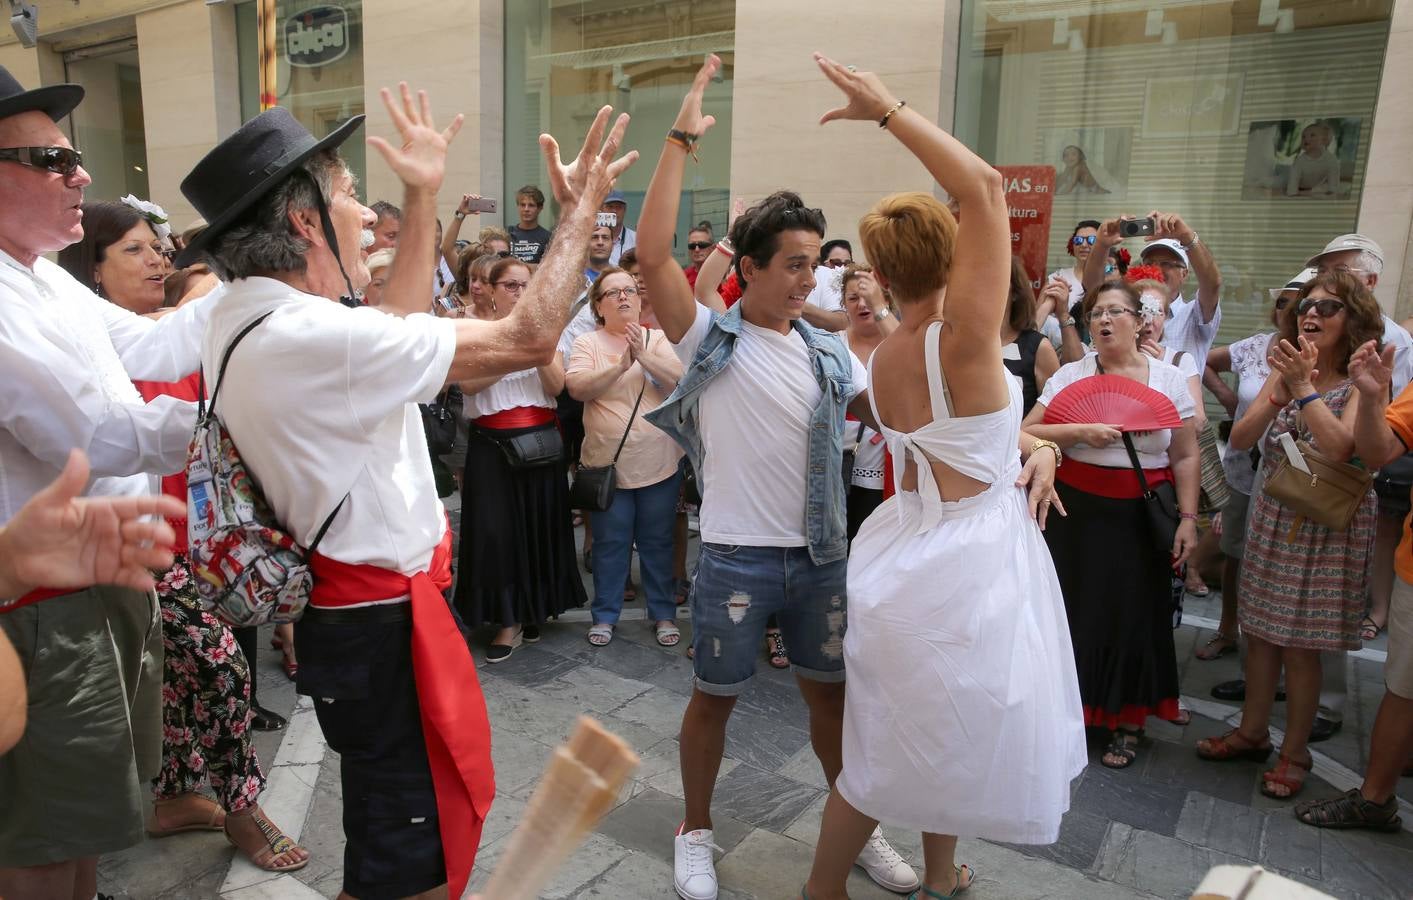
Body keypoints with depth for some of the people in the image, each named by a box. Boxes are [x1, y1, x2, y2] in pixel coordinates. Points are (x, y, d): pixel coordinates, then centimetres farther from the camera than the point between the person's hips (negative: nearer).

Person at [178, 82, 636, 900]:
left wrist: (425, 197, 15)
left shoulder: (243, 317, 4)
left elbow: (398, 328, 15)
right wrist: (580, 214, -10)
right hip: (381, 624, -10)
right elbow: (527, 340, -24)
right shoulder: (311, 337, -27)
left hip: (354, 607, 10)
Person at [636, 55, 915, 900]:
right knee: (715, 697, 11)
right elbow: (653, 256, -20)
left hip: (821, 553, 4)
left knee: (832, 691, 17)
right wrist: (680, 141, -21)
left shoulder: (829, 351, 5)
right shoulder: (710, 338, -8)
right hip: (737, 557, -4)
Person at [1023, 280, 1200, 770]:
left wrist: (1188, 518, -1)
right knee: (1077, 609, 3)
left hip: (1142, 516, 1)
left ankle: (1127, 723, 24)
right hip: (1078, 512, 0)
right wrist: (1081, 432, -21)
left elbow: (1185, 456, 4)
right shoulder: (1070, 375, -1)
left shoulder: (1169, 379, 3)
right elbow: (1026, 434, -9)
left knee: (1135, 613, 6)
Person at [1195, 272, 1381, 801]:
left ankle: (1295, 752, 19)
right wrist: (1281, 390, -18)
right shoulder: (1286, 372, 5)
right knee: (1260, 631, 12)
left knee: (1300, 644, 2)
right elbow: (1241, 440, -5)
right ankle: (1252, 732, 28)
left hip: (1328, 525, -5)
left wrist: (1304, 386, -22)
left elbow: (1340, 448, -26)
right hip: (1273, 516, 5)